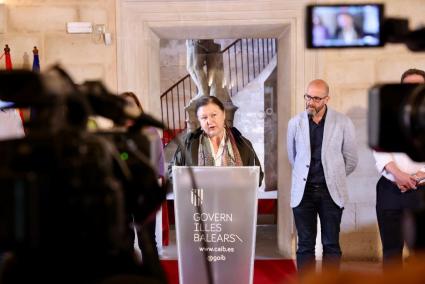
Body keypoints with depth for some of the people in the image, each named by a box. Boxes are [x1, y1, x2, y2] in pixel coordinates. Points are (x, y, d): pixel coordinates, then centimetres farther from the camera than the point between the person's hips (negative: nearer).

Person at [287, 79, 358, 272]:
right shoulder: (295, 123, 1)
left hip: (330, 192, -1)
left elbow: (351, 161, 6)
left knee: (331, 245, 6)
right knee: (305, 246, 6)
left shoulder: (343, 123, -4)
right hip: (303, 192, 1)